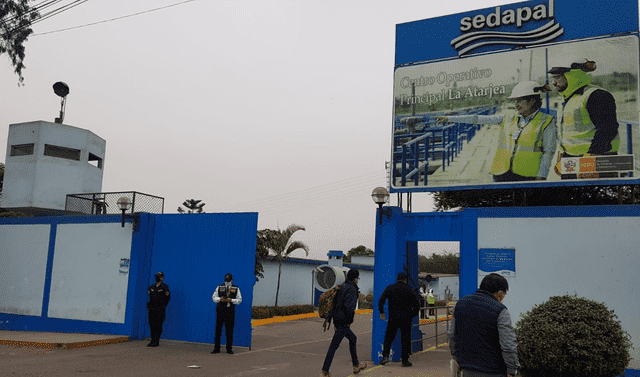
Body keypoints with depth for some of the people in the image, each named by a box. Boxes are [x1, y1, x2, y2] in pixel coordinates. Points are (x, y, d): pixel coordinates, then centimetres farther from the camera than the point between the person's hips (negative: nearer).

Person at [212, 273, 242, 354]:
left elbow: (239, 300, 4)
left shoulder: (236, 289, 7)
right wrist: (220, 299, -11)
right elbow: (214, 297, 9)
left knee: (229, 330, 1)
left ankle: (229, 348, 9)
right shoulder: (219, 287, 10)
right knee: (218, 329, 2)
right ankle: (216, 348, 9)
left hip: (230, 311, -1)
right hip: (220, 310, 1)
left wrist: (231, 300, -12)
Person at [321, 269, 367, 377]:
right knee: (334, 345, -6)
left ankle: (356, 366, 33)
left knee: (353, 338, 23)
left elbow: (336, 302, 18)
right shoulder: (352, 289, -14)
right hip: (343, 321, -10)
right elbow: (349, 306, -25)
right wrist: (349, 320, -12)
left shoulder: (343, 287, 13)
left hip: (337, 319, 10)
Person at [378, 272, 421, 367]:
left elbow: (381, 300, -4)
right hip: (406, 318, 0)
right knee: (406, 339, 7)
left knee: (388, 338, 10)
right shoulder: (409, 289, 3)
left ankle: (385, 356, -3)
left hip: (393, 317, 1)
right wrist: (412, 315, 9)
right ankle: (405, 360, 7)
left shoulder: (389, 288, 4)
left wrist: (381, 312, 6)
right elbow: (417, 303, -1)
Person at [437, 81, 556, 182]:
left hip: (527, 177, -4)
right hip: (502, 175, 4)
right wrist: (449, 118, 11)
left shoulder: (546, 122, 3)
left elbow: (548, 152, 1)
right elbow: (479, 119, 13)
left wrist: (541, 178, -8)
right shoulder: (509, 118, 14)